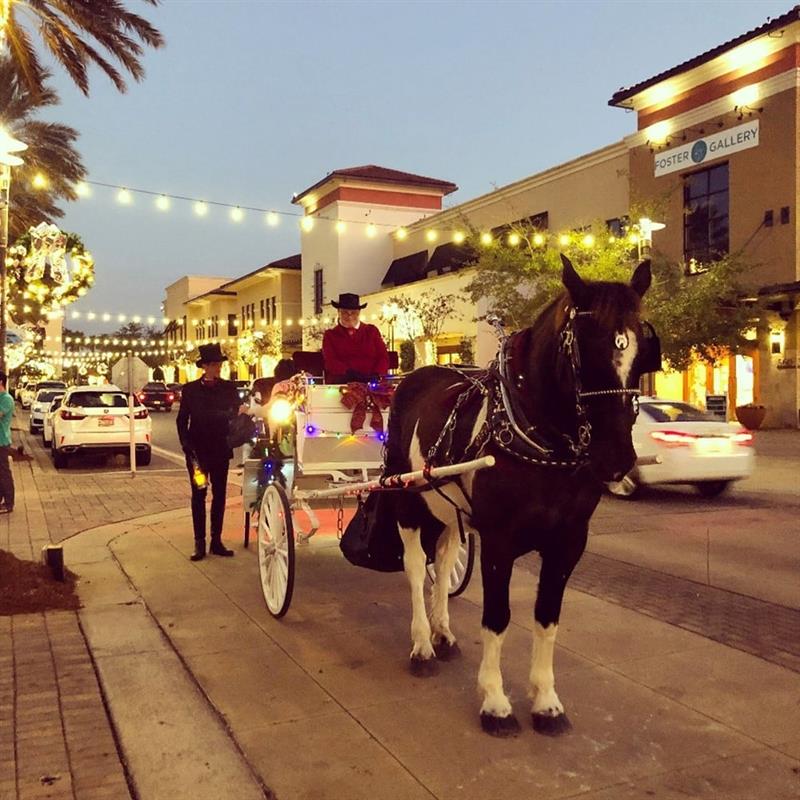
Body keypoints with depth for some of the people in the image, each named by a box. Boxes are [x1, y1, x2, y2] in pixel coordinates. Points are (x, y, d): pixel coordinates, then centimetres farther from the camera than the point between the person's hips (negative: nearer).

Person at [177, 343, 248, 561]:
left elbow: (237, 413, -1)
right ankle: (199, 543, 8)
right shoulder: (190, 389, 1)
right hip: (197, 451, -1)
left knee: (219, 495, 6)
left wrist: (241, 412, -24)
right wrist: (186, 445, -6)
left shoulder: (229, 388, 4)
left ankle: (216, 541, 14)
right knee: (198, 495, 3)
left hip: (220, 450, 2)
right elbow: (182, 420, 3)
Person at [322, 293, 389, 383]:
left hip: (370, 380, 1)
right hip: (340, 381, 0)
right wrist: (349, 373, -18)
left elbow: (383, 357, 10)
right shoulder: (330, 335, 15)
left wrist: (376, 375, -11)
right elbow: (330, 362, 1)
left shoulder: (372, 331, 19)